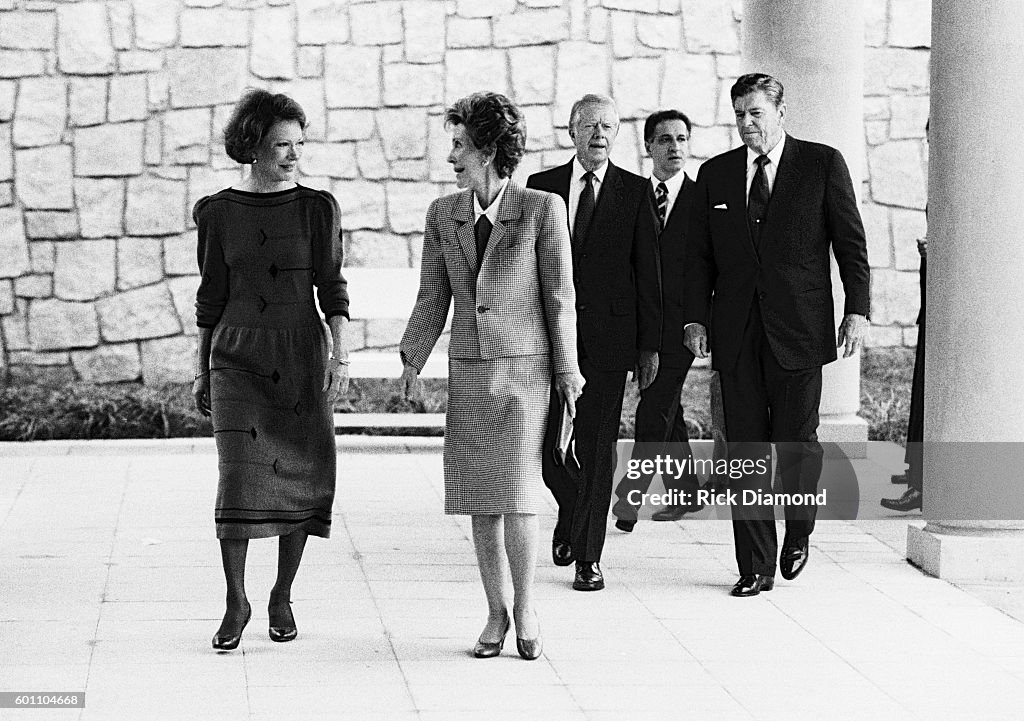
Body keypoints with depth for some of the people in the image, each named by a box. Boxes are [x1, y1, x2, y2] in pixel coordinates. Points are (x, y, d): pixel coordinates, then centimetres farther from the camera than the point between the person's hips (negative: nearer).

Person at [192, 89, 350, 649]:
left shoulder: (317, 208, 2)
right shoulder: (217, 212, 3)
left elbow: (331, 287, 1)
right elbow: (211, 295, 9)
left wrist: (341, 357, -9)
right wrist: (201, 372, 10)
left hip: (302, 356, 1)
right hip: (237, 358, -1)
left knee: (300, 476, 1)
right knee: (240, 476, -11)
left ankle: (283, 597, 16)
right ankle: (236, 603, -2)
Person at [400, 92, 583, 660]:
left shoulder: (542, 210, -6)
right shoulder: (443, 215, 6)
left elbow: (559, 297, -2)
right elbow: (433, 299, 10)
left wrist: (567, 371, -1)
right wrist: (411, 362, 1)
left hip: (525, 364, -4)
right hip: (468, 369, 4)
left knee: (517, 493, -9)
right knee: (480, 498, 5)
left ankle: (525, 610, 6)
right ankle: (495, 613, 14)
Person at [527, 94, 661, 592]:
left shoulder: (635, 191, 4)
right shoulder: (541, 187, 8)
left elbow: (647, 272, 3)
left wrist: (650, 344, 0)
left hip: (607, 335, -2)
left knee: (597, 447, -3)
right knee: (545, 443, 1)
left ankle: (588, 556, 3)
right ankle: (572, 511, 32)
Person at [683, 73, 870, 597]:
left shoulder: (823, 164, 3)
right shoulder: (715, 174, 11)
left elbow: (851, 243, 2)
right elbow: (699, 254, 12)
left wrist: (857, 310, -5)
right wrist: (695, 317, 2)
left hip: (799, 331, -2)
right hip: (736, 333, 2)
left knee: (796, 442, 0)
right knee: (745, 450, 1)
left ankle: (798, 534, 28)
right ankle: (756, 567, 6)